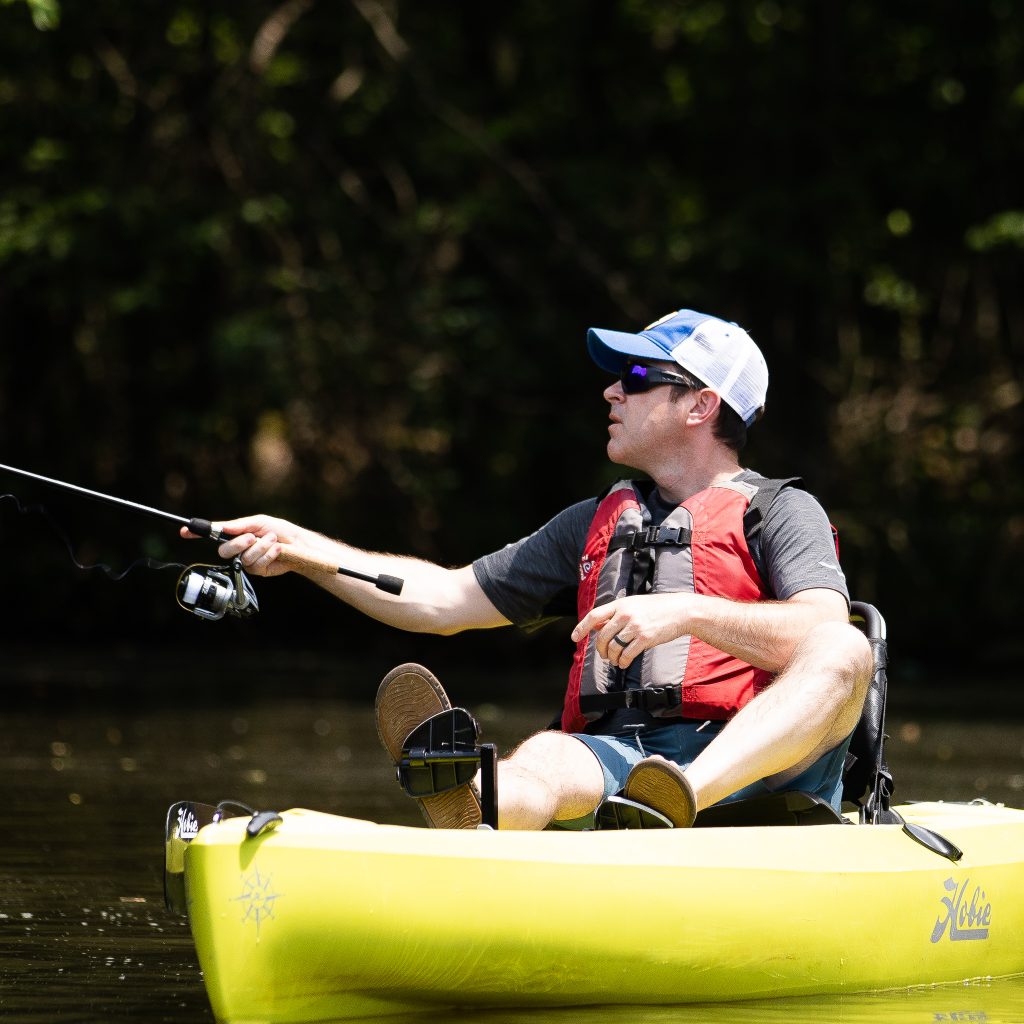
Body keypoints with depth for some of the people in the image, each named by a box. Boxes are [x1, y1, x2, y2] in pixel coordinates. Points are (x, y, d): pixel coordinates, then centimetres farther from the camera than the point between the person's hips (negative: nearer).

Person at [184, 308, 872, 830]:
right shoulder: (595, 524, 28)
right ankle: (472, 818, -70)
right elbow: (443, 600, 26)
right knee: (544, 757, -32)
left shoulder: (781, 513, 11)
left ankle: (679, 799, -59)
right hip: (616, 754, 4)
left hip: (756, 767, -4)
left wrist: (687, 611, -23)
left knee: (846, 652, -34)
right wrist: (302, 549, 17)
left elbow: (825, 636, -10)